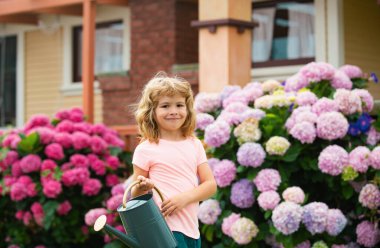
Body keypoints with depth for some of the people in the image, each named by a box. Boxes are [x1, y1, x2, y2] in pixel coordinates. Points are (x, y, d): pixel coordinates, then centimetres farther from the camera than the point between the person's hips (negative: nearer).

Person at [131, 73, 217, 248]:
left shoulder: (194, 145, 8)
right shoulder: (146, 149, -5)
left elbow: (210, 184, 3)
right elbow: (135, 194, 1)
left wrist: (185, 197, -14)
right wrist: (142, 187, -22)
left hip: (191, 228, 5)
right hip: (165, 227, -5)